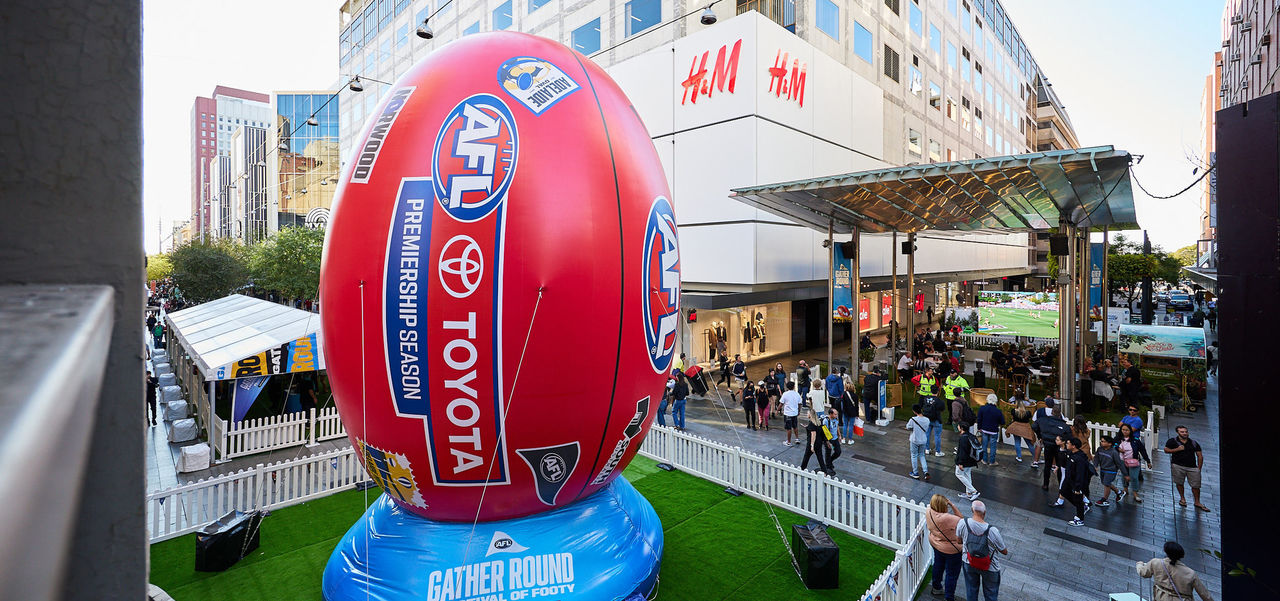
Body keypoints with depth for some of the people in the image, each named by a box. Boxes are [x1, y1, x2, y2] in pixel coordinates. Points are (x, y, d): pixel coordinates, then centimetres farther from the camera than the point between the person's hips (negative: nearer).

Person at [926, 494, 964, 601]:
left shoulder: (928, 512, -21)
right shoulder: (948, 519, -41)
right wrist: (953, 506, -28)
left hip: (935, 543, 7)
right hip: (951, 550, -7)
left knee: (938, 564, 31)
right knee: (952, 573, 16)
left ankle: (936, 588, 52)